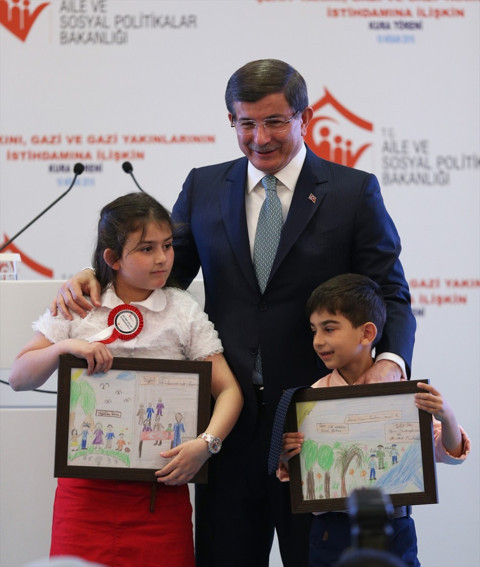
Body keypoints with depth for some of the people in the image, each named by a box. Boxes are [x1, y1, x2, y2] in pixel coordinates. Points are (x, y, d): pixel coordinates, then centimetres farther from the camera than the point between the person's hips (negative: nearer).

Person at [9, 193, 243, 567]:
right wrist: (63, 347, -14)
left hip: (160, 486, 0)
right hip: (85, 487, 1)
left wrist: (206, 443, -18)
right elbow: (19, 378, 4)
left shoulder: (184, 312, 4)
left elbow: (228, 389, -1)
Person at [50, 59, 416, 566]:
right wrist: (96, 278, -7)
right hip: (229, 413, 3)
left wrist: (390, 361, -21)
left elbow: (389, 295, 0)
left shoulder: (354, 192, 1)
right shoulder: (203, 187, 9)